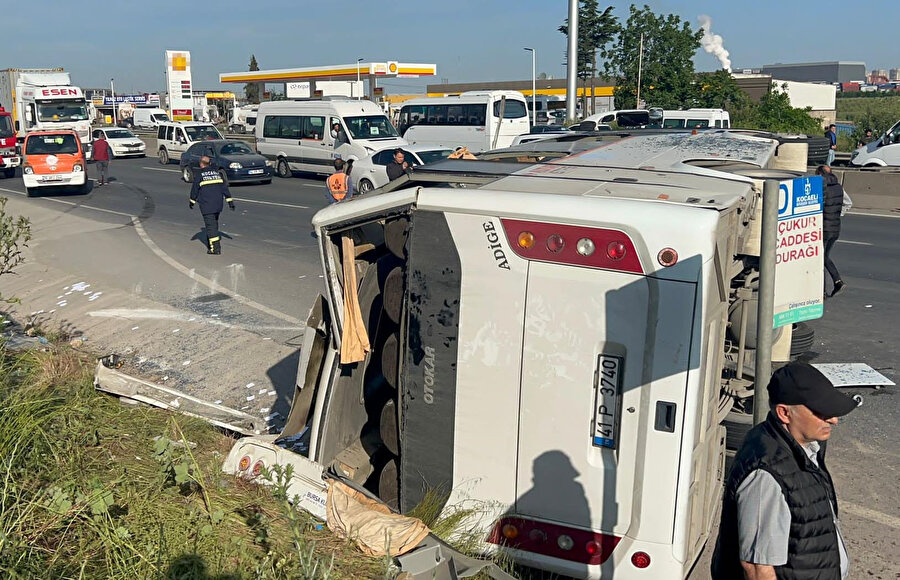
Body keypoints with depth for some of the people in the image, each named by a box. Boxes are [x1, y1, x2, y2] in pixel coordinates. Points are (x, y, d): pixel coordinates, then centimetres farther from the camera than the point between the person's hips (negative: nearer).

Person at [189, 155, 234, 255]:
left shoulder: (199, 174, -3)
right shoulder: (217, 172, 12)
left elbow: (194, 189, 1)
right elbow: (224, 187, 11)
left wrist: (192, 201, 14)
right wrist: (229, 200, 12)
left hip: (206, 205, -5)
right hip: (218, 204, 5)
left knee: (210, 225, -5)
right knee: (214, 223, 19)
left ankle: (215, 248, -12)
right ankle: (214, 243, 26)